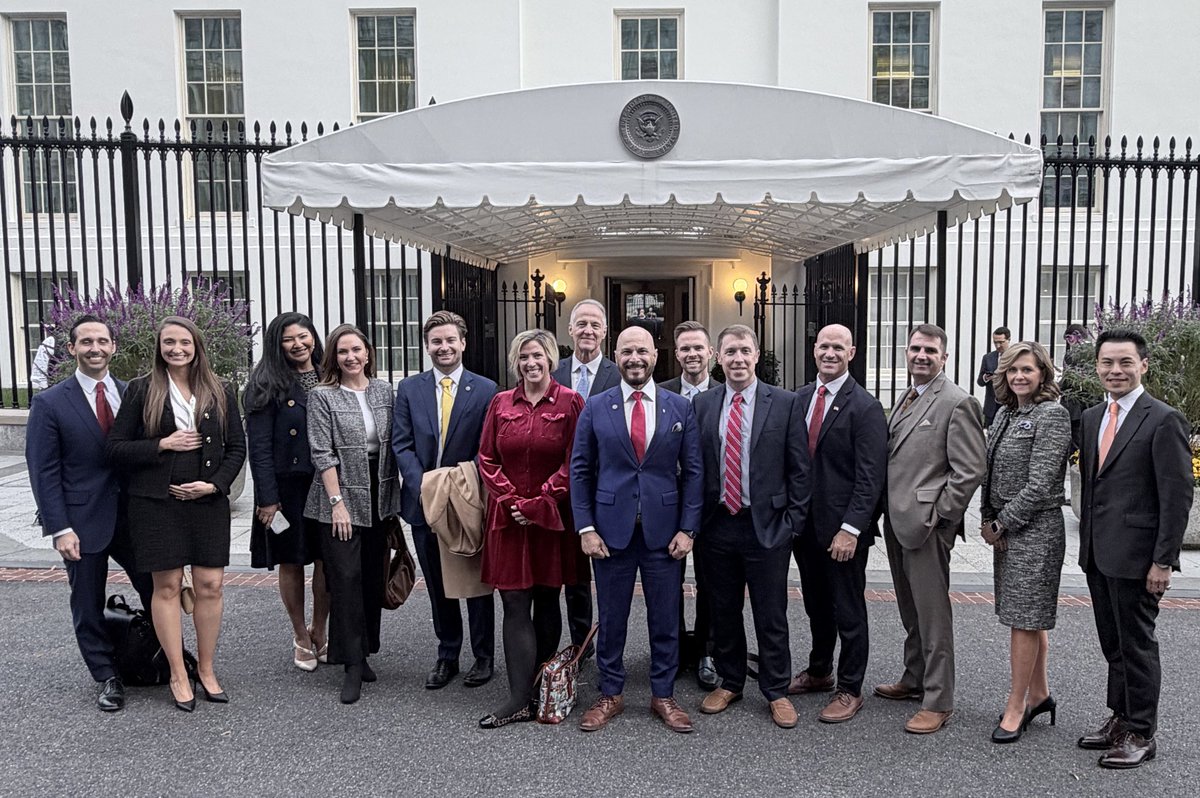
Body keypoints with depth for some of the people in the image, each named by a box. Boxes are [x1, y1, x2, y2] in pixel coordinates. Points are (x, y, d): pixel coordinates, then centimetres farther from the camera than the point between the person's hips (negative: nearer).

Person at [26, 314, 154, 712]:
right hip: (84, 521, -2)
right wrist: (59, 529, -12)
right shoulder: (49, 404, -6)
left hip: (133, 515, 2)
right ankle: (107, 678, 27)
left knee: (158, 591, 8)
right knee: (88, 606, 10)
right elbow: (44, 472, -7)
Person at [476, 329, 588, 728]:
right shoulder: (500, 403, 8)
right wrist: (510, 500, -5)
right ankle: (520, 700, 1)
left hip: (552, 517, -2)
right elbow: (487, 459, 7)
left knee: (547, 602, 8)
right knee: (515, 605, -1)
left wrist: (537, 504, -10)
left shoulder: (569, 402, -2)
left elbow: (574, 463, -6)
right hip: (507, 519, 2)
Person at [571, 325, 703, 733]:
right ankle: (610, 695, 27)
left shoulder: (680, 408, 3)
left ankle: (663, 696, 27)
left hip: (664, 530, 1)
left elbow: (693, 472, 3)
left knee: (665, 619, 10)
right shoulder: (595, 408, 1)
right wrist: (585, 528, -5)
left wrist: (688, 528, -4)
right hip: (611, 529, 0)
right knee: (611, 619, 10)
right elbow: (580, 471, 2)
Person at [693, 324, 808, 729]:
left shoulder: (785, 403, -3)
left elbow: (799, 468, -2)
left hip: (767, 526, -2)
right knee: (723, 613, 15)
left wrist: (792, 521, -6)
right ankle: (729, 683, 33)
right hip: (717, 525, 3)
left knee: (772, 616, 7)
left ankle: (777, 692, 24)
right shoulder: (702, 404, 4)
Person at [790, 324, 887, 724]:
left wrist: (850, 529, -19)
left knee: (848, 611, 7)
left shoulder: (865, 407, -11)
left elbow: (870, 477, -14)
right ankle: (819, 671, 38)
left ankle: (849, 690, 22)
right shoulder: (799, 399, 7)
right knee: (816, 605, 20)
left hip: (842, 529, -5)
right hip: (805, 523, 6)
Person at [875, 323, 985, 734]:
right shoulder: (905, 399, 15)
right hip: (897, 520, 8)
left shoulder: (957, 403, -11)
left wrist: (938, 515, -14)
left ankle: (938, 701, 8)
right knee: (910, 609, 19)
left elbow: (970, 470, -15)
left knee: (933, 613, -1)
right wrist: (890, 510, 12)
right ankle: (914, 680, 33)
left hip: (926, 523, -8)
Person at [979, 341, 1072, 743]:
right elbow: (990, 471, 13)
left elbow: (1040, 483, -17)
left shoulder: (1052, 415, -13)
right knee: (1029, 616, 16)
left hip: (1035, 528, -8)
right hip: (1006, 528, 8)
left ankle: (1016, 706, 8)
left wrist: (1001, 523, -12)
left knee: (1025, 618, -2)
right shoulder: (1005, 412, 12)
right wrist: (988, 520, 4)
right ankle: (1039, 694, 29)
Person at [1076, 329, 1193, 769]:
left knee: (1137, 644, 5)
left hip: (1135, 556, -7)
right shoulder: (1091, 417, 10)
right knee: (1113, 644, 17)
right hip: (1097, 554, 7)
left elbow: (1178, 496, -13)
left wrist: (1163, 561, -15)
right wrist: (1087, 542, 13)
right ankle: (1121, 718, 31)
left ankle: (1141, 733, 19)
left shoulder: (1163, 420, -11)